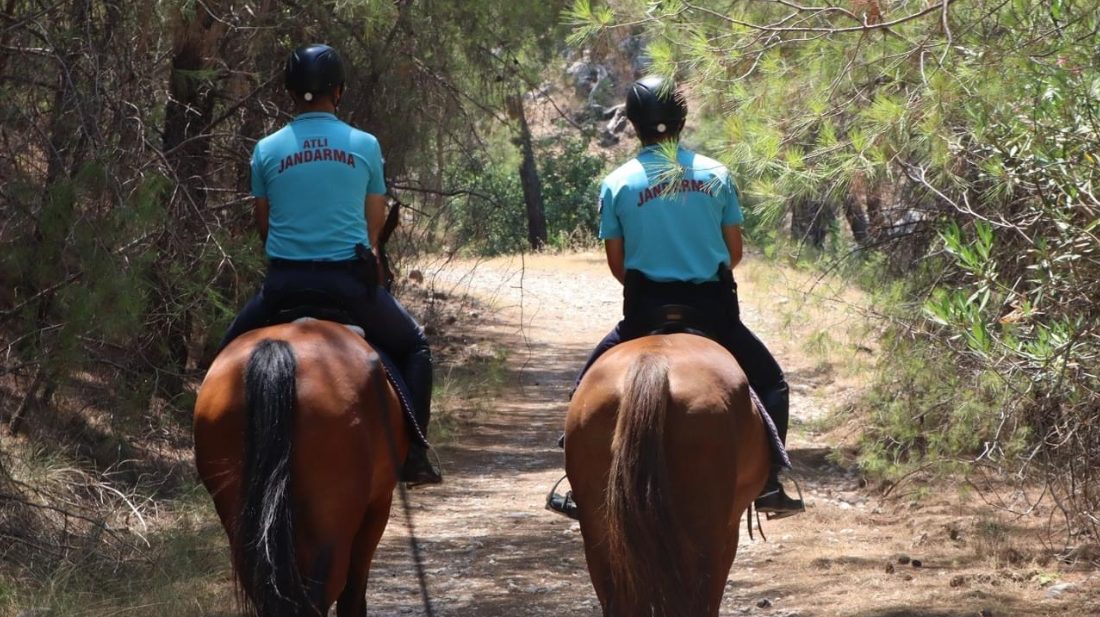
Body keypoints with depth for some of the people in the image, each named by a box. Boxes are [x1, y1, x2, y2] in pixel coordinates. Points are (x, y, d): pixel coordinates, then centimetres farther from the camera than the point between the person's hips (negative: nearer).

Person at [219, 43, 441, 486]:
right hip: (351, 279, -1)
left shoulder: (266, 150, 3)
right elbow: (374, 226, 11)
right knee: (412, 345, 21)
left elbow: (263, 224, 13)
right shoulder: (365, 146, 2)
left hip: (284, 282, 1)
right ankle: (413, 454, 10)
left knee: (232, 351, 25)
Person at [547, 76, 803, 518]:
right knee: (770, 384, 21)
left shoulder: (617, 184, -2)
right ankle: (768, 486, 11)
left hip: (646, 313, 0)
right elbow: (735, 252, 6)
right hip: (713, 309, 1)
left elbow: (616, 263, 3)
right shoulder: (715, 175, 0)